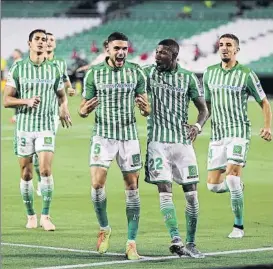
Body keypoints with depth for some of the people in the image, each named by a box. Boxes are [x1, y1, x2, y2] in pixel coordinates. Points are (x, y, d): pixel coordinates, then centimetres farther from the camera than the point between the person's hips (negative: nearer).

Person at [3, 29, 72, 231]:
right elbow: (7, 100, -1)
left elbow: (62, 95, 21)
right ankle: (31, 215, 18)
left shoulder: (54, 70, 6)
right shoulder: (18, 69, 1)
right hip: (24, 126, 0)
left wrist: (64, 108, 0)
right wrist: (27, 101, -18)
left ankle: (45, 216, -6)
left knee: (46, 170, -13)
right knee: (26, 174, 4)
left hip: (46, 127, 0)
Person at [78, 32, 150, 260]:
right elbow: (83, 109, 5)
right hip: (103, 136, -1)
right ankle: (104, 228, 12)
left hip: (129, 136, 1)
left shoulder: (136, 72, 1)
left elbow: (146, 108, 5)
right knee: (97, 183, -14)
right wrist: (84, 110, -19)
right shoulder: (94, 73, -1)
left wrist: (145, 108, -19)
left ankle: (132, 243, 4)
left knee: (132, 187, -1)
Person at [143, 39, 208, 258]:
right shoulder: (148, 72, 3)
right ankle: (176, 240, -18)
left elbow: (203, 109, 9)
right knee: (165, 190, -13)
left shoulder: (188, 78, 4)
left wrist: (198, 125, -9)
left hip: (183, 141, 1)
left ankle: (191, 244, 11)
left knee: (191, 193, 0)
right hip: (157, 140, -1)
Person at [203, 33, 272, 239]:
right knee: (213, 185, 0)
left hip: (238, 131, -4)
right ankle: (237, 186, 35)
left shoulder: (246, 74, -3)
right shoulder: (210, 73, 10)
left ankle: (239, 226, -6)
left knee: (232, 177, -19)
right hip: (217, 134, 5)